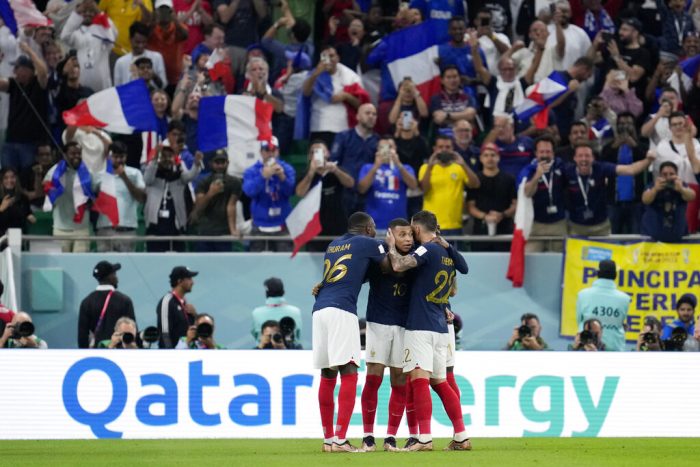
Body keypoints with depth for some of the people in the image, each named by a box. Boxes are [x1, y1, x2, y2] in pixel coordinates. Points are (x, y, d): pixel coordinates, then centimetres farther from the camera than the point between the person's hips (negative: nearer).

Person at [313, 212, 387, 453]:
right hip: (341, 311, -7)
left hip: (319, 310, 7)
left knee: (327, 376, 12)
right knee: (349, 374, -9)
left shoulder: (333, 245, 26)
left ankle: (328, 439, 14)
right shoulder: (366, 243, 8)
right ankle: (340, 440, -19)